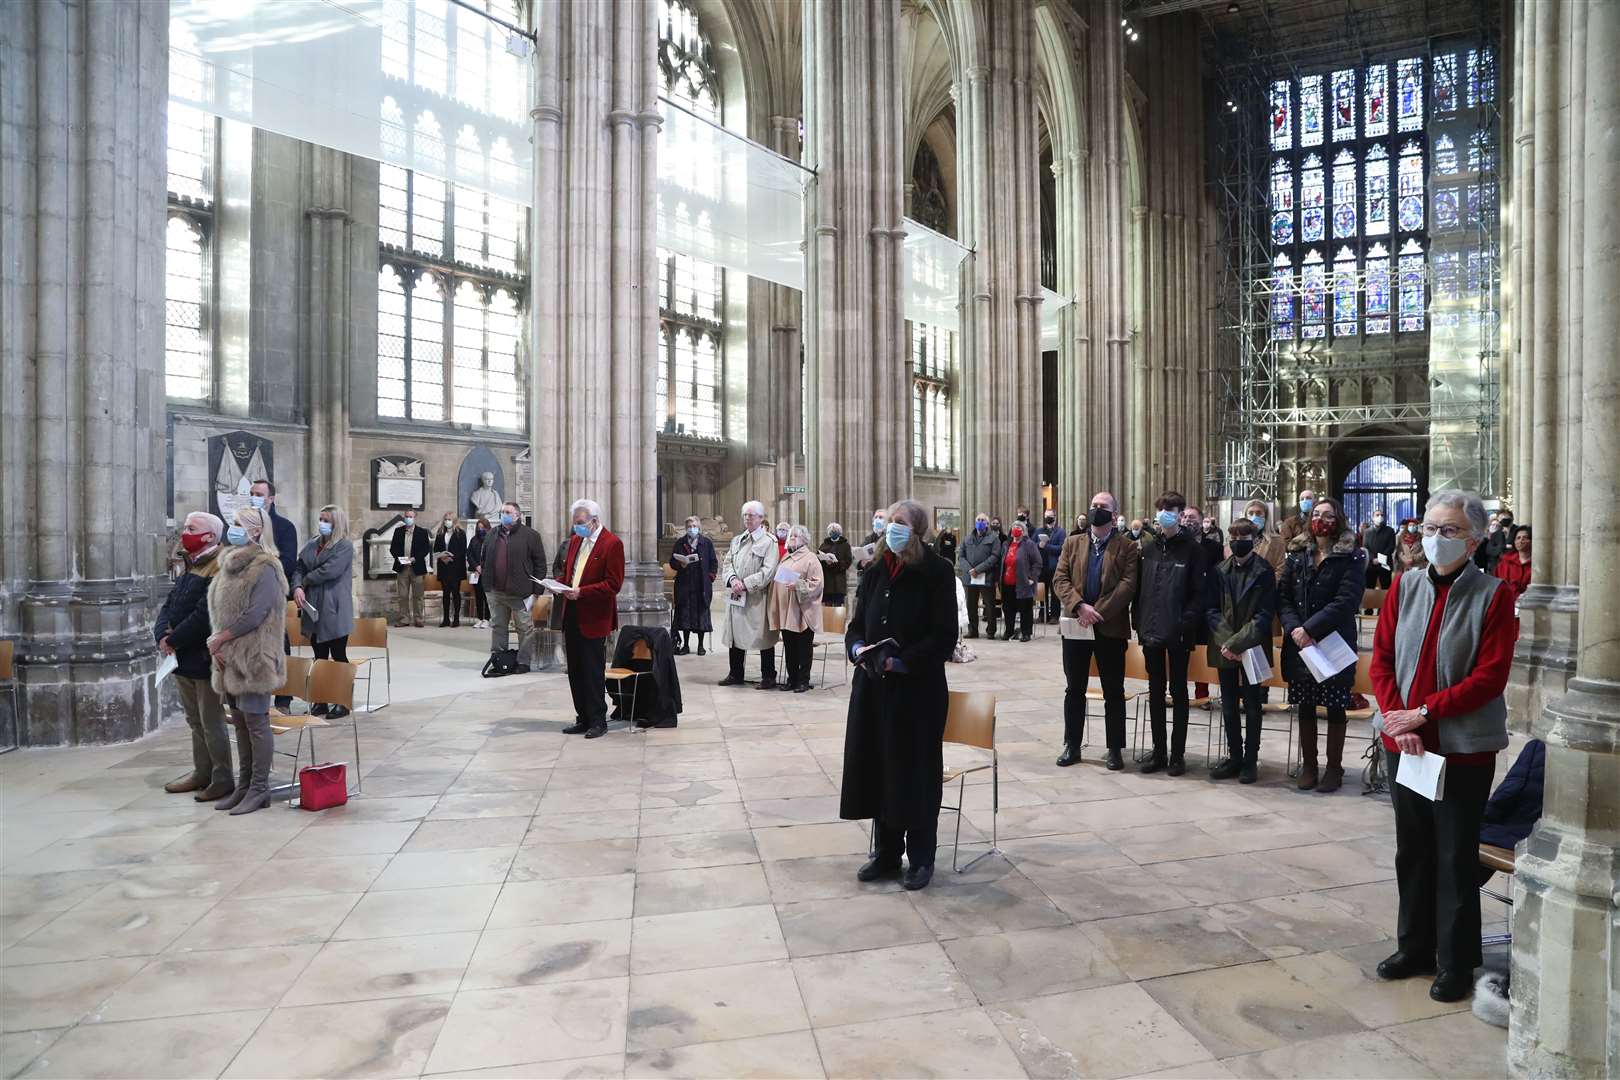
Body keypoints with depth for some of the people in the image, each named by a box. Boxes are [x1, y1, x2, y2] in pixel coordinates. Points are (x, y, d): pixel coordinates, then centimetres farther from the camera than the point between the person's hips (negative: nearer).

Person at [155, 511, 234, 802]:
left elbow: (202, 615, -24)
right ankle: (201, 773, 30)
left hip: (204, 658, -10)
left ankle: (222, 779, 9)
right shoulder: (190, 568, 14)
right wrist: (163, 634, -6)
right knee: (194, 720, 18)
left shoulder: (217, 570, -17)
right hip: (182, 658, 10)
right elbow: (169, 604, 12)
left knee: (211, 722, -1)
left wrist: (173, 640, -16)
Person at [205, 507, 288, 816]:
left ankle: (259, 789, 5)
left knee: (256, 722, -3)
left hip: (254, 659, -8)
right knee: (240, 721, 13)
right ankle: (244, 786, 22)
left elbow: (256, 614, -19)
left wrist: (220, 638, -12)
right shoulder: (231, 564, 13)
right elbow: (217, 608, 14)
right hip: (230, 659, 9)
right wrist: (217, 643, 0)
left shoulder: (265, 569, -12)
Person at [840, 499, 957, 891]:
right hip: (873, 688, 5)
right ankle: (886, 854, 27)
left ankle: (920, 859, 21)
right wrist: (857, 648, -9)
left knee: (916, 771, 4)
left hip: (918, 689, -5)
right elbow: (856, 624, 13)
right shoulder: (874, 572, 7)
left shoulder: (936, 573, -8)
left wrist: (900, 662, -18)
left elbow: (944, 637, -11)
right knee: (878, 767, 11)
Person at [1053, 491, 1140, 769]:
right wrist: (1080, 606, -16)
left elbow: (1128, 584, -10)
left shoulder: (1127, 546, 0)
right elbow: (1060, 579, 1)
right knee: (1074, 689, 9)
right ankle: (1072, 746, 19)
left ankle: (1115, 749, 16)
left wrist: (1098, 612, -18)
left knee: (1114, 691, 6)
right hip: (1075, 625, 3)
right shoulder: (1073, 543, 10)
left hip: (1111, 627, -3)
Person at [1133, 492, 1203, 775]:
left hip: (1178, 633, -4)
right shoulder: (1148, 548, 8)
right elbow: (1139, 589, 9)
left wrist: (1185, 624, -16)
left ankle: (1177, 753, 13)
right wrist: (1139, 623, 2)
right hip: (1151, 632, 4)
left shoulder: (1192, 548, -4)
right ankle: (1158, 751, 19)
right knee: (1155, 692, 10)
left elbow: (1199, 592, -8)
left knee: (1178, 692, 5)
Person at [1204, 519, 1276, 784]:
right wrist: (1225, 642, -12)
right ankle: (1234, 757, 20)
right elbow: (1211, 610, 2)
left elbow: (1265, 614, -10)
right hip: (1225, 649, 3)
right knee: (1229, 707, 9)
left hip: (1252, 649, -3)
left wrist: (1238, 642, -18)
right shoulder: (1219, 571, 5)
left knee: (1252, 706, 5)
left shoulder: (1264, 572, -4)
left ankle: (1250, 760, 14)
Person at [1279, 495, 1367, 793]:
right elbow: (1283, 597, 3)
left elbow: (1346, 601, -15)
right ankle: (1309, 765, 22)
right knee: (1305, 707, 11)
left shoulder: (1351, 558, -4)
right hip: (1300, 645, 3)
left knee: (1335, 708, 7)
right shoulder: (1297, 555, 7)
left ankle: (1334, 767, 18)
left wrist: (1309, 628, -20)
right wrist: (1294, 628, -14)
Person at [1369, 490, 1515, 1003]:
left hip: (1463, 747, -4)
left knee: (1456, 857, 7)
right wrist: (1399, 722, -9)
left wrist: (1425, 712, -18)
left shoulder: (1493, 595, -7)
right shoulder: (1404, 587, 4)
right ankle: (1415, 947, 30)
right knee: (1412, 850, 15)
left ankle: (1456, 963, 22)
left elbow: (1491, 675, -14)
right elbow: (1381, 659, 3)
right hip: (1404, 743, 4)